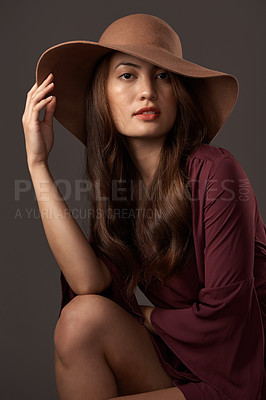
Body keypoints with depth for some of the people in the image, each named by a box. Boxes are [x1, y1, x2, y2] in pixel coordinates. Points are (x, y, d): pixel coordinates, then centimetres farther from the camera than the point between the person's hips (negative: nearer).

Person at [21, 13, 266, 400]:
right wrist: (38, 163, -14)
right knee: (81, 315, -19)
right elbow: (90, 283, -18)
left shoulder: (214, 171, -19)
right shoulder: (115, 183, 0)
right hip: (171, 361, 5)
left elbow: (222, 312, -17)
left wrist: (144, 318, -1)